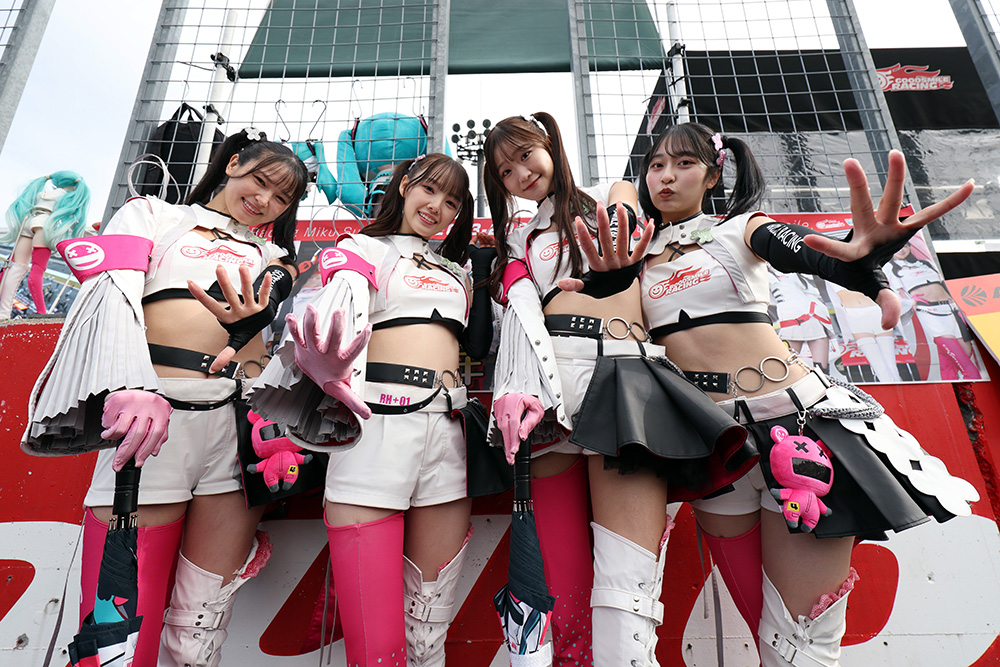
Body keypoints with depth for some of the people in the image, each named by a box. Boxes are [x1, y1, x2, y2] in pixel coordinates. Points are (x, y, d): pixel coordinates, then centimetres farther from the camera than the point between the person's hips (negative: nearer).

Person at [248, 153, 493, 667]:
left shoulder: (458, 270, 26)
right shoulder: (365, 249, 13)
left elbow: (479, 345, 20)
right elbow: (343, 303, -9)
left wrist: (482, 274, 15)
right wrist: (329, 359, -30)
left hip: (448, 425, 4)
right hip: (376, 418, -4)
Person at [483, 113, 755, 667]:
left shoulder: (613, 196, 30)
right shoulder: (519, 238, 25)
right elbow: (521, 309, 6)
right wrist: (520, 387, -13)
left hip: (628, 371, 0)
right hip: (546, 375, 1)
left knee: (625, 601, -14)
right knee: (566, 593, -5)